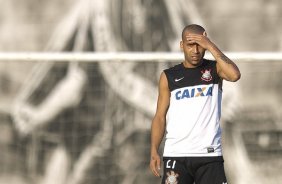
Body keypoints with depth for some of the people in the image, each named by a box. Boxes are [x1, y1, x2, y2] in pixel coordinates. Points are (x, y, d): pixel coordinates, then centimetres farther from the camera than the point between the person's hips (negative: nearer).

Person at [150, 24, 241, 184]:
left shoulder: (215, 69, 5)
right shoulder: (169, 76, 8)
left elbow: (234, 75, -19)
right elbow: (160, 117, 7)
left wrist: (210, 46, -16)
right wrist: (154, 151, -4)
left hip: (209, 154, 0)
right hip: (176, 154, 1)